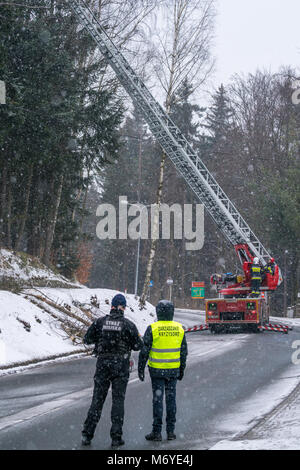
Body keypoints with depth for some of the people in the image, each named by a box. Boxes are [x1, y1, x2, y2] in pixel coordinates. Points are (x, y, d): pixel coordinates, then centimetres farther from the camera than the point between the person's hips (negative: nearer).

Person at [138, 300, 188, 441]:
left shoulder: (152, 329, -11)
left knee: (157, 399, 1)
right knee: (171, 398, 10)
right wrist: (182, 369, 17)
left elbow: (144, 351, -9)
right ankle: (170, 431, 12)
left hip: (157, 370, -3)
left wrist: (141, 369, 1)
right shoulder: (179, 328, 1)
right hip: (173, 370, 3)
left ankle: (157, 432, 3)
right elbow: (184, 351, 7)